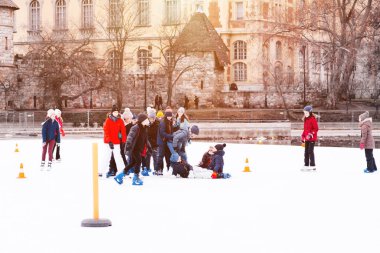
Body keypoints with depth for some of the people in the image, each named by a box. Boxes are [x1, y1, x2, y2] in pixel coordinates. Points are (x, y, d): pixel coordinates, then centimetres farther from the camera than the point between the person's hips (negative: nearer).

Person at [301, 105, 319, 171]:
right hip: (306, 139, 8)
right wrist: (303, 136, 19)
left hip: (312, 138, -8)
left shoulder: (313, 119, -11)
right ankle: (306, 165, 16)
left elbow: (316, 129, -13)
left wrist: (311, 134, -22)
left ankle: (312, 166, -5)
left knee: (310, 151, -9)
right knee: (306, 152, 10)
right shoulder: (305, 120, 14)